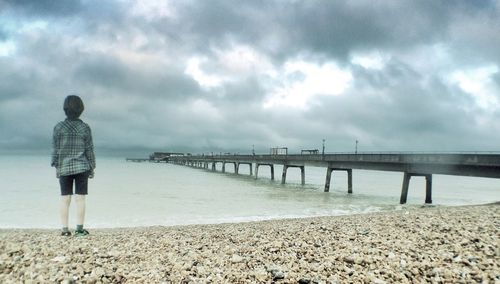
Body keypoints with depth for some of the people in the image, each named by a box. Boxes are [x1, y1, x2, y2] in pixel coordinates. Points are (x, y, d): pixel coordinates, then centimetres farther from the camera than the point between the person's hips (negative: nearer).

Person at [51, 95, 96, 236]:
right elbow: (89, 150, -1)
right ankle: (79, 229, 4)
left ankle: (65, 229, 10)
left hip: (64, 168, 1)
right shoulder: (85, 128, -3)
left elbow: (55, 149, 1)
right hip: (82, 167, -1)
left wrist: (56, 166, 10)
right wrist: (92, 168, 7)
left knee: (65, 199, 7)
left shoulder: (58, 127, -2)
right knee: (80, 198, 2)